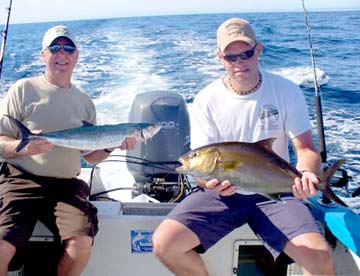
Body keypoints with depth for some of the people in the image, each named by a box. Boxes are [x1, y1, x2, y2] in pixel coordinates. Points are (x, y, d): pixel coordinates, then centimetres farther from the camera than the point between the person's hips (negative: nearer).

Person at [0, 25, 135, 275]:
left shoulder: (85, 102, 16)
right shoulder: (24, 89, 4)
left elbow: (90, 155, 19)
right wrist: (23, 147, -19)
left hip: (66, 186, 3)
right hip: (22, 180, -2)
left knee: (82, 244, -21)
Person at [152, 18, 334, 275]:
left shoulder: (286, 91, -3)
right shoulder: (206, 100, -4)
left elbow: (306, 149, -2)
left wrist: (307, 173, -26)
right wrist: (210, 180, -31)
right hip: (223, 192, 1)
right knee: (163, 244, -18)